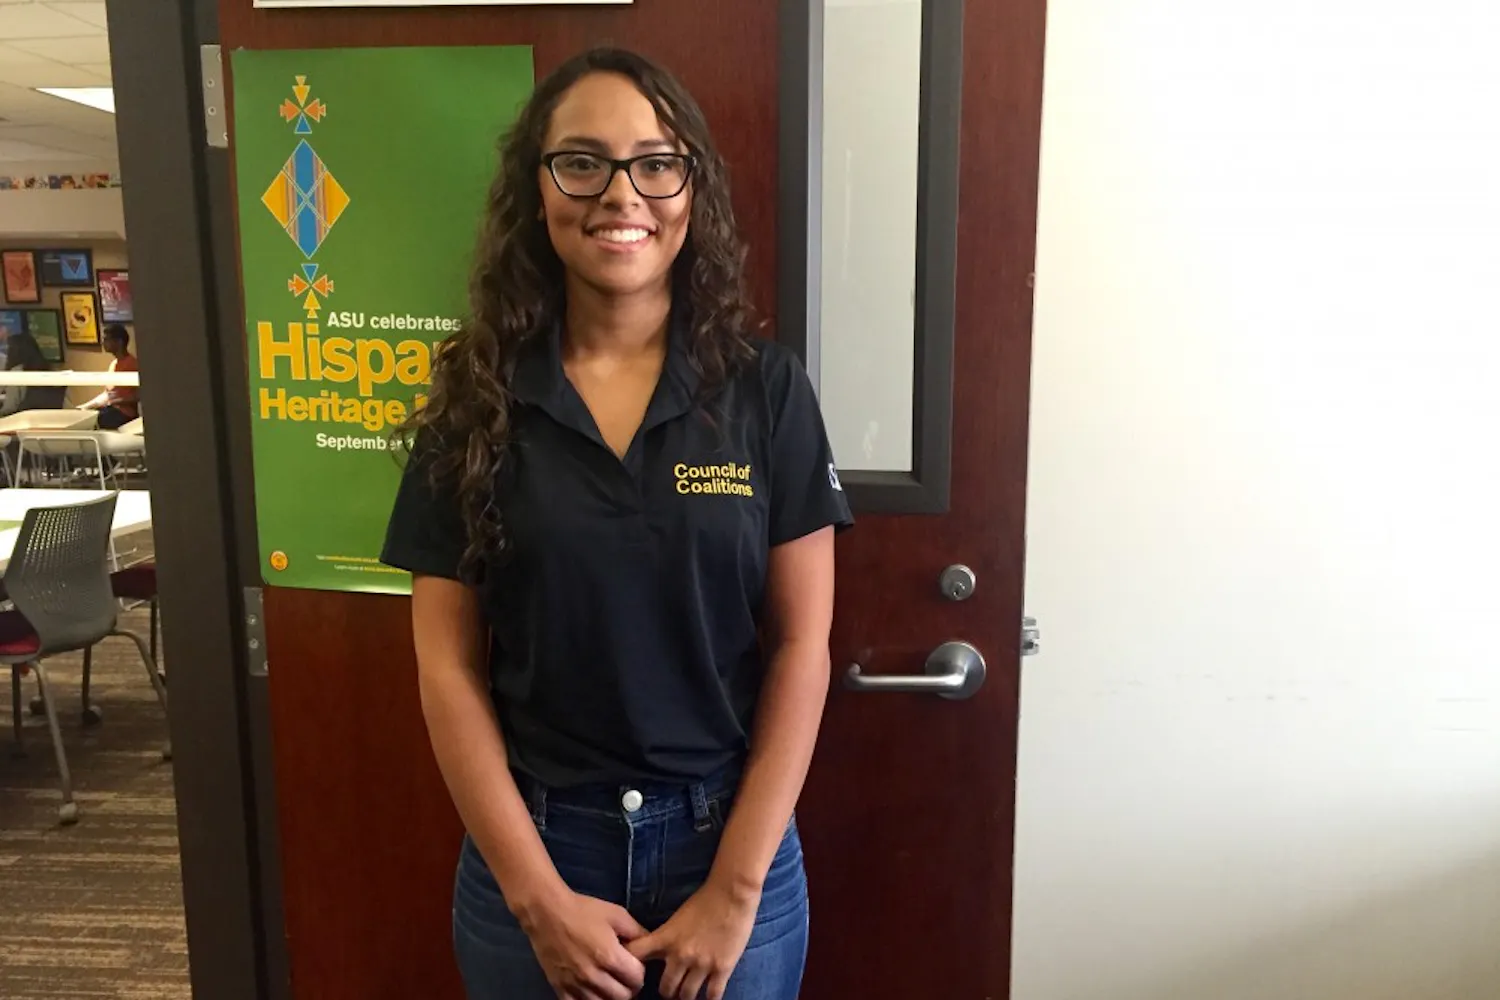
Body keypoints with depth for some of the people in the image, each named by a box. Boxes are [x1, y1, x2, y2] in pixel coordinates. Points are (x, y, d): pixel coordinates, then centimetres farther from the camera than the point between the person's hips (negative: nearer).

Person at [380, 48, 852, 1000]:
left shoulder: (766, 388, -6)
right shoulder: (476, 399, -4)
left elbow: (801, 647, -6)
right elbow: (449, 665, -4)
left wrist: (735, 887, -9)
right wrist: (537, 894, -8)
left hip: (728, 843, 0)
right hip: (533, 845, 1)